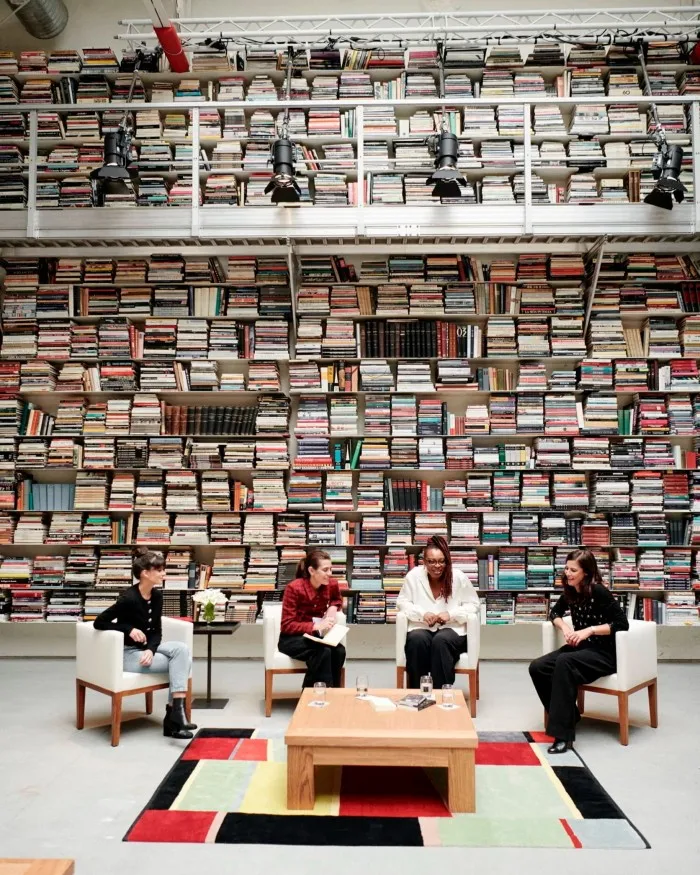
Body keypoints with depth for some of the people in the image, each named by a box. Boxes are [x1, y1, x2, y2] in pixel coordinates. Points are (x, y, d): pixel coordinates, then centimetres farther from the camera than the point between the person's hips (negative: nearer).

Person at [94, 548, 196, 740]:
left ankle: (175, 712, -17)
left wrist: (151, 650, -17)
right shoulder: (129, 598, -22)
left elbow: (156, 631, 2)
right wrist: (130, 629, -26)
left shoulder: (157, 596, -1)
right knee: (178, 662, -18)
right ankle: (173, 714, -10)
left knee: (182, 649, -19)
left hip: (147, 648, 7)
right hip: (127, 653, -7)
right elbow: (99, 622, -18)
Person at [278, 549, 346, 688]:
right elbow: (287, 625, -20)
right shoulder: (294, 588, -21)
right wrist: (316, 626, -32)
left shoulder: (332, 584, -6)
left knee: (339, 651, -28)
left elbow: (337, 600, 20)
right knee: (323, 652, -34)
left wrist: (333, 607, -5)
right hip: (291, 639, -5)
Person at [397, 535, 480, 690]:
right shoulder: (413, 575, -2)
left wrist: (451, 614, -14)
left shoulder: (459, 577, -3)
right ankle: (416, 692, -24)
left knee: (441, 641, -35)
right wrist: (422, 614, -12)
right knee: (417, 640, -34)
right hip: (421, 628, 1)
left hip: (452, 629, -1)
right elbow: (402, 602, 6)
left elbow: (473, 605, 3)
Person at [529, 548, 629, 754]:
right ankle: (567, 716, 6)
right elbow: (555, 612, 20)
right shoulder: (570, 591, 4)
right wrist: (565, 628, -1)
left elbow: (622, 624, -18)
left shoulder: (599, 592, -17)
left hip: (604, 653, -7)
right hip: (580, 648, 8)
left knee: (564, 663, -35)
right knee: (537, 668, -12)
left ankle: (563, 733, -32)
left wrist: (589, 630, -25)